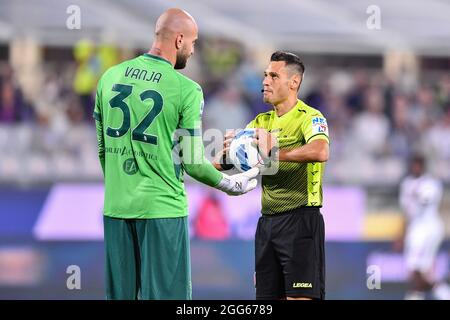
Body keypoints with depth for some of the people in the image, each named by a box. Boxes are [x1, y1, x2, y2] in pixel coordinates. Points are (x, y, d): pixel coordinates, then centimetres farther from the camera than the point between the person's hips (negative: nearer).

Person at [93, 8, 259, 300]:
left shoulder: (111, 77, 6)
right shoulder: (187, 90, -9)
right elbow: (193, 162, -7)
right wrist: (231, 185, 10)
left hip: (115, 207, 5)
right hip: (162, 209, -5)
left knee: (119, 293, 10)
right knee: (164, 293, 1)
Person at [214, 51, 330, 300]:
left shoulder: (309, 117, -7)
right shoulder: (262, 122, 15)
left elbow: (320, 151, -29)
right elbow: (222, 162, 12)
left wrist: (275, 153, -36)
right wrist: (227, 153, -12)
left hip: (300, 219, -7)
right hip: (267, 221, 7)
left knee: (300, 297, -10)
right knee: (267, 297, 8)